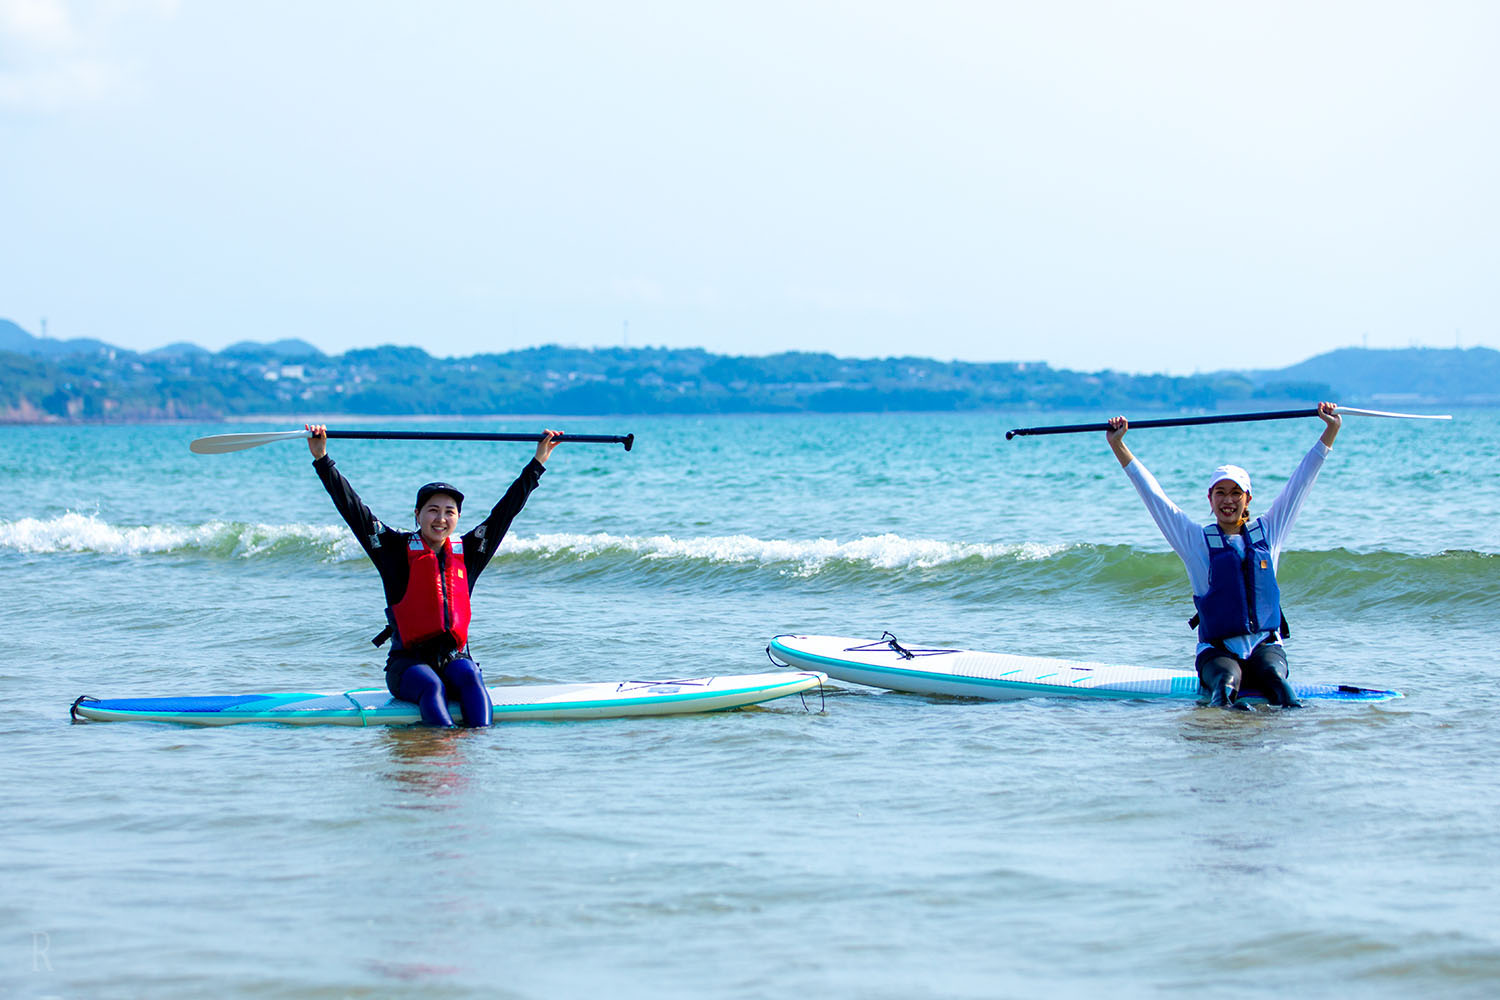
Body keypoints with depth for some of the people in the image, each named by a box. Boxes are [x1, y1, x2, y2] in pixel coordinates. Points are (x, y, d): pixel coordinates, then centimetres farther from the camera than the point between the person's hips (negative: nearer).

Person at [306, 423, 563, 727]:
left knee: (470, 678, -29)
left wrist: (537, 463, 17)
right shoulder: (397, 551, 4)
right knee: (431, 686, -33)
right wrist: (322, 460, -6)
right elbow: (353, 508, 0)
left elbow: (506, 510, 16)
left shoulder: (467, 553, 12)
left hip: (453, 658, 2)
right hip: (407, 660, -2)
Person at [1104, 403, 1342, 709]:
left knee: (1273, 675, -32)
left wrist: (1331, 430, 17)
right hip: (1216, 650, -1)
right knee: (1226, 680, -34)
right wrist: (1118, 446, 2)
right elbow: (1153, 494, 5)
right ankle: (1223, 706, -62)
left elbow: (1301, 481, 15)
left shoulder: (1267, 532, 12)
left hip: (1265, 646, 1)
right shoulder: (1196, 539, 6)